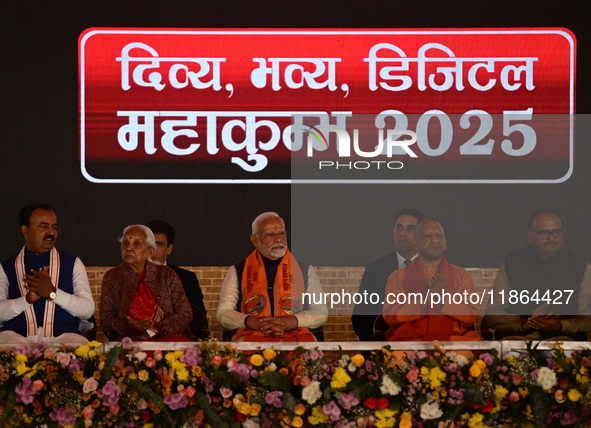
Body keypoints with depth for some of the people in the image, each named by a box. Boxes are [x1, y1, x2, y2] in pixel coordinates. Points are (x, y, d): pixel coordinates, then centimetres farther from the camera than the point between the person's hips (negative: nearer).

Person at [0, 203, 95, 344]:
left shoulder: (73, 264, 18)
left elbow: (88, 309, 5)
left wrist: (53, 293, -8)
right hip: (18, 335, -2)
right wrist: (28, 299, -11)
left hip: (62, 336, 2)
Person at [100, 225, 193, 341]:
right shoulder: (111, 277, 11)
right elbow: (105, 319, 5)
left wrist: (157, 327, -11)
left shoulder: (167, 275, 11)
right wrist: (129, 327, -16)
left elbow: (185, 314, 7)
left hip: (166, 337, 1)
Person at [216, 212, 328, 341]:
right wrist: (249, 321, -12)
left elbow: (321, 312, 14)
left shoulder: (306, 270, 21)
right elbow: (223, 313, 11)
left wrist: (293, 321, -8)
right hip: (253, 335, -2)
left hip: (296, 334, 2)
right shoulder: (238, 271, 18)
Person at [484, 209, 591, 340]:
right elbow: (492, 315, 9)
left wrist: (560, 325, -14)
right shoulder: (511, 264, 13)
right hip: (518, 336, 0)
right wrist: (523, 323, -11)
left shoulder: (580, 266, 13)